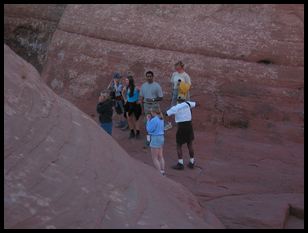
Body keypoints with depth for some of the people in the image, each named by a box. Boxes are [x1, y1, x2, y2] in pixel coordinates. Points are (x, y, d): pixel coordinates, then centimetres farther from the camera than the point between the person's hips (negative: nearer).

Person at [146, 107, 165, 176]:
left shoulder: (154, 120, -21)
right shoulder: (161, 119, 7)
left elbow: (149, 129, -17)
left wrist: (148, 120, -9)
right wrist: (150, 119, 8)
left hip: (155, 138, -9)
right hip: (161, 137, 9)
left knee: (154, 158, -1)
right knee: (160, 156, 16)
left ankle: (159, 173, -1)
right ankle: (162, 171, 21)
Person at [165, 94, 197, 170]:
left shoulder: (175, 108, -6)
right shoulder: (187, 103, 4)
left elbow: (166, 114, 4)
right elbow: (195, 104, 23)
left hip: (181, 127, -4)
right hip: (189, 126, 4)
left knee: (178, 146, 7)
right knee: (190, 145, 16)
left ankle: (180, 164, 3)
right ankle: (191, 163, 21)